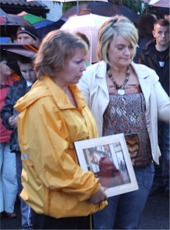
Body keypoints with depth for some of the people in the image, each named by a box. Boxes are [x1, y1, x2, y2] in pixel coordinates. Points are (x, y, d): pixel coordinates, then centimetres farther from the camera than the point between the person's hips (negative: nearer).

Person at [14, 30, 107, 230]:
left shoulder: (72, 91, 8)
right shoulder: (41, 104, -22)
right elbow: (53, 161, -25)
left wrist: (92, 185, 9)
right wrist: (90, 187, -17)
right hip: (57, 204, -9)